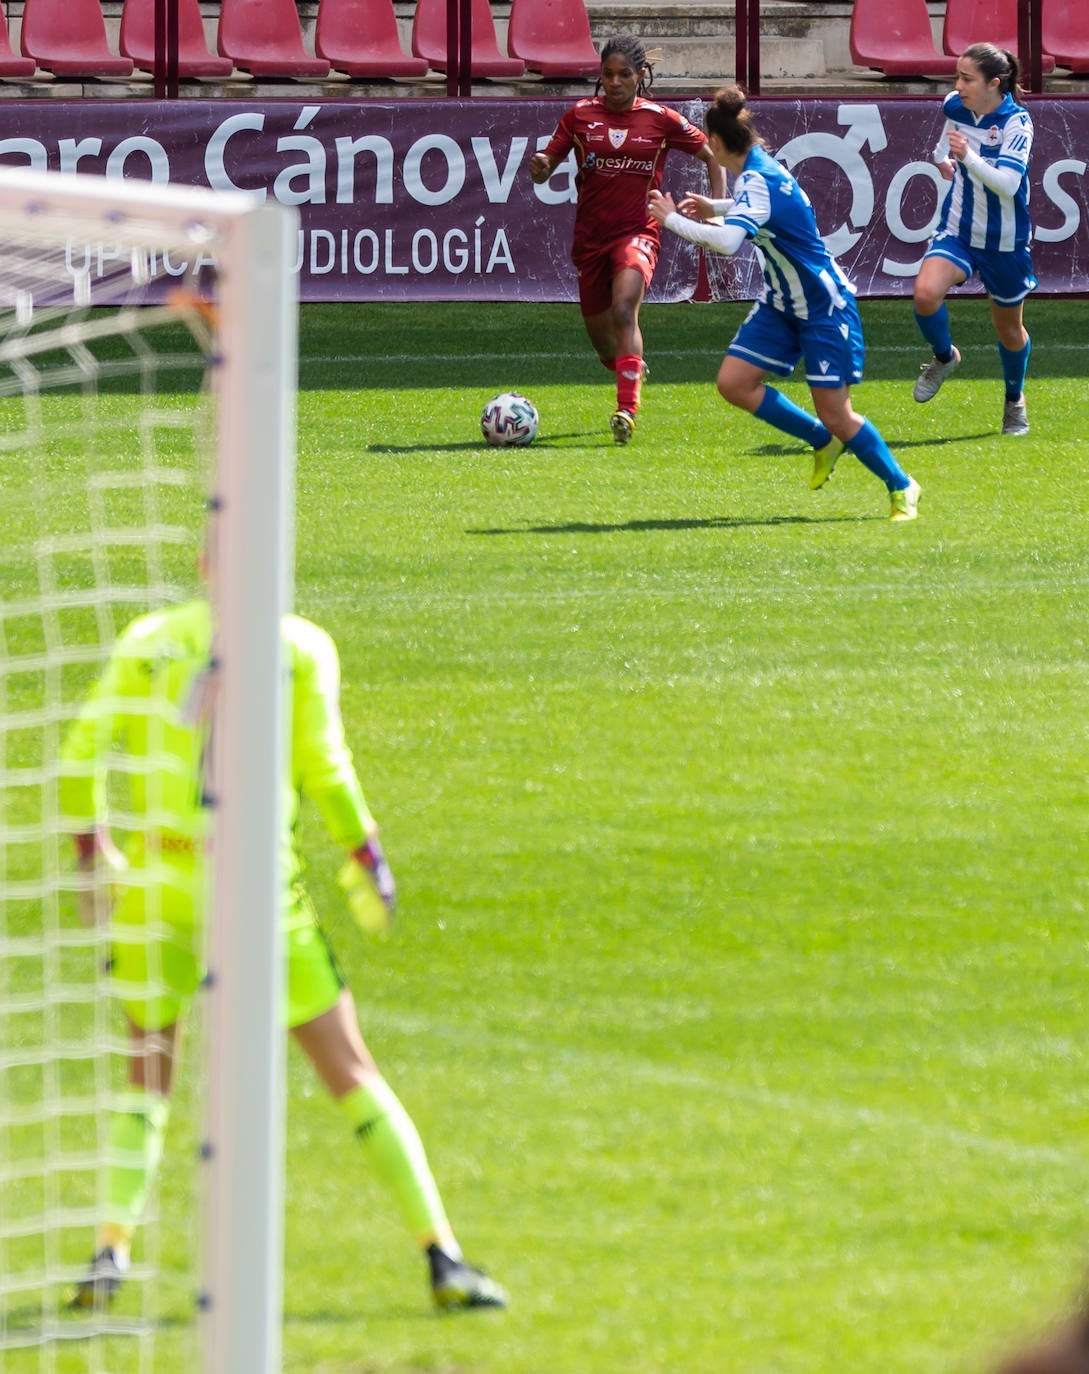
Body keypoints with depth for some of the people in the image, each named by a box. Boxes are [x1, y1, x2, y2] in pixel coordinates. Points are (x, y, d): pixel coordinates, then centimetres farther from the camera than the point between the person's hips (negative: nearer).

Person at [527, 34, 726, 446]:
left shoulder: (660, 120, -1)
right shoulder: (581, 115, 2)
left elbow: (711, 156, 10)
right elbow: (547, 163, 5)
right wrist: (540, 167, -19)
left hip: (637, 231, -3)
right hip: (590, 237, 3)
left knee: (624, 308, -30)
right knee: (602, 340, 11)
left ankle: (627, 409, -33)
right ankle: (632, 371, 46)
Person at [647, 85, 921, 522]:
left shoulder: (757, 180, -26)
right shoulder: (760, 168, 2)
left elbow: (727, 240, -42)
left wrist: (672, 219, -30)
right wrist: (716, 207, 21)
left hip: (826, 306, -9)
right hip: (782, 303, 9)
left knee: (835, 415, -6)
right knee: (734, 381, -3)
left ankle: (901, 488, 13)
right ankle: (823, 443, 13)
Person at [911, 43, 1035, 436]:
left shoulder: (1016, 122, -21)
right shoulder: (955, 106, -6)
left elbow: (1007, 184, -34)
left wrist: (968, 158, -47)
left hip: (1004, 240, -3)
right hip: (957, 233, 3)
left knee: (1009, 329, 14)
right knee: (926, 292, -27)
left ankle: (1014, 399, 43)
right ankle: (944, 357, 4)